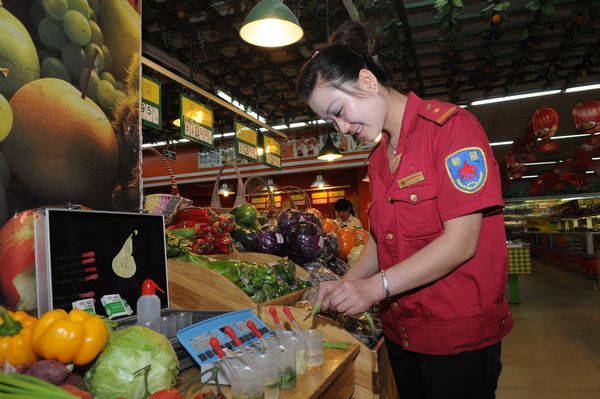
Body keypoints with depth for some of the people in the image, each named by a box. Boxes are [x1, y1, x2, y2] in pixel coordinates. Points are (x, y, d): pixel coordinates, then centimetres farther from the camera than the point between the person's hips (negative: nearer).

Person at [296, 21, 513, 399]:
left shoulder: (452, 126, -15)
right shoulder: (378, 156, 9)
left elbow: (461, 242, -20)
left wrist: (375, 286, -22)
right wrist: (346, 284, -4)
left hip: (459, 336, -7)